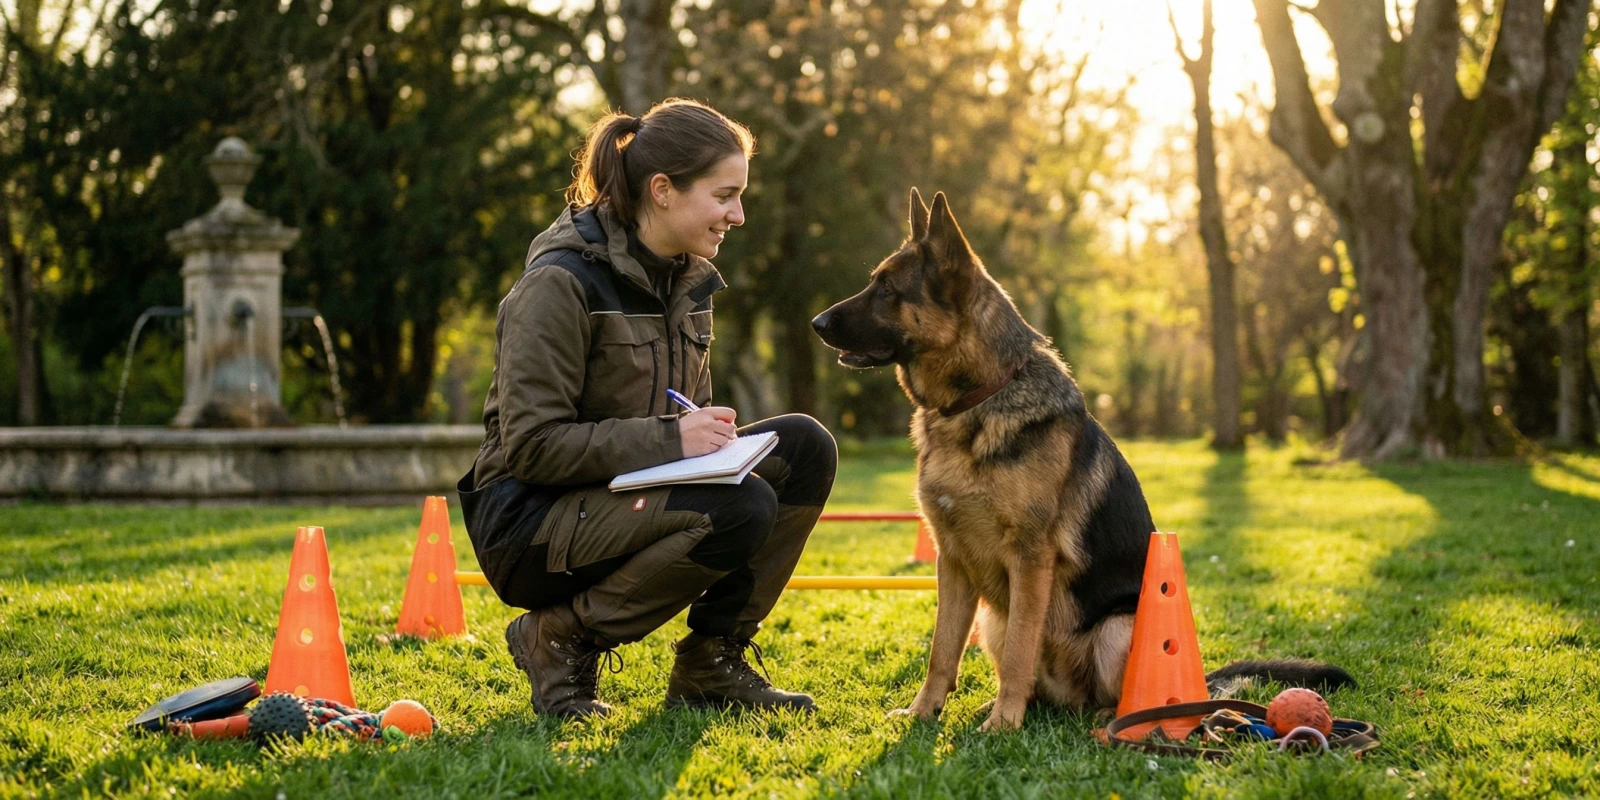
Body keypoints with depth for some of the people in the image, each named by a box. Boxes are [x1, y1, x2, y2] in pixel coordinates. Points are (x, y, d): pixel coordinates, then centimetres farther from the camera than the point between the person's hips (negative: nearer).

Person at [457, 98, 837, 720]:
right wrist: (670, 439, -26)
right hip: (529, 528, -8)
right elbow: (532, 445, -21)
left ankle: (712, 661, 1)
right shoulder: (562, 282, -18)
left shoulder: (689, 280, 9)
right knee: (741, 507, -29)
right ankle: (561, 638, -10)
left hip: (627, 498, 8)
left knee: (804, 447, -8)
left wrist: (710, 433, -4)